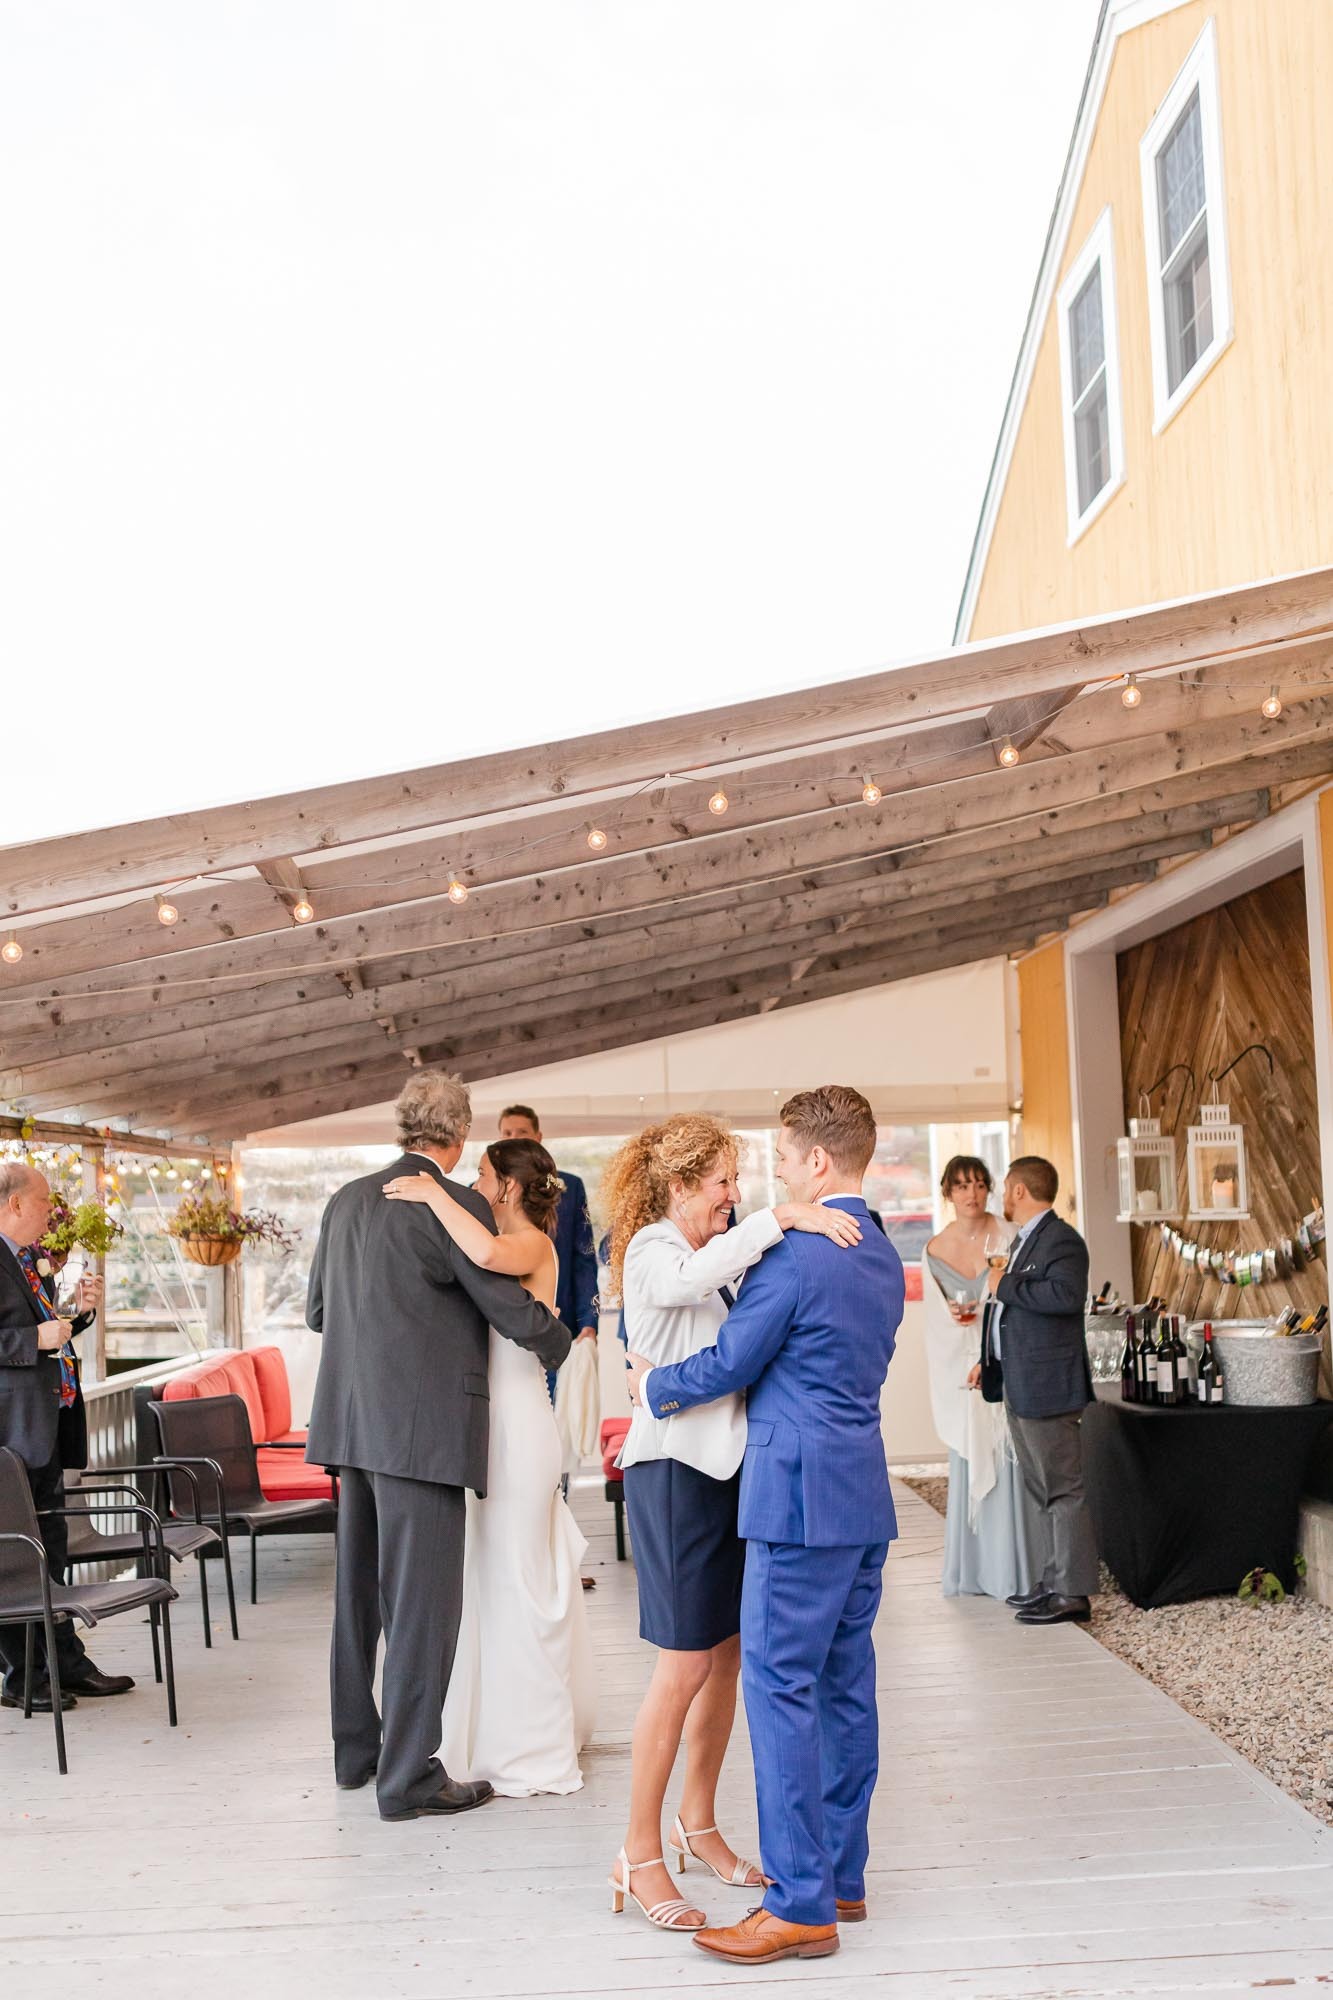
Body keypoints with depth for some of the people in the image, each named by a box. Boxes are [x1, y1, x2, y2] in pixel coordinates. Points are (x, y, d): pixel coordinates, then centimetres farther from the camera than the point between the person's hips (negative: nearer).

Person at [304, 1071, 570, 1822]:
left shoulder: (348, 1200, 9)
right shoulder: (455, 1205, -13)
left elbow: (316, 1309, 18)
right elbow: (511, 1307, -8)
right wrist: (562, 1344, 11)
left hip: (354, 1421, 8)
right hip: (424, 1427, -8)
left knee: (360, 1588, 17)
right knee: (422, 1600, -1)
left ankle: (356, 1746, 29)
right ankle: (408, 1774, 4)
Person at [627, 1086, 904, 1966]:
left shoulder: (795, 1253, -16)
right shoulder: (885, 1257, 12)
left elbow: (728, 1366, -10)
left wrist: (653, 1384, 8)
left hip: (801, 1496, -9)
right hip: (863, 1495, 9)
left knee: (781, 1687, -5)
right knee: (845, 1685, 14)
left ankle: (801, 1906, -2)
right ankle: (841, 1875, 23)